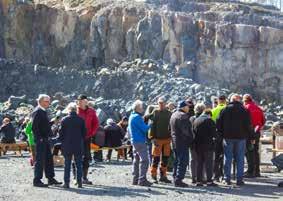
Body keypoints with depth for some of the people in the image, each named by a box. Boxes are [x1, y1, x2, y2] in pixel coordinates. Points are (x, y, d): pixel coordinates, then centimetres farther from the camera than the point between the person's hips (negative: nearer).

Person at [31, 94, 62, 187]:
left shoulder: (43, 111, 17)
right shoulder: (37, 112, -14)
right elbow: (34, 127, -20)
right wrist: (39, 138, -21)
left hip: (45, 139, 10)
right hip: (40, 140, -10)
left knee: (49, 159, 13)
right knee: (40, 160, -5)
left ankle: (50, 178, 20)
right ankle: (37, 180, 1)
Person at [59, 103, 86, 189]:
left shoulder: (64, 120, -6)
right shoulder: (81, 120, -3)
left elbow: (61, 133, -3)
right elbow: (84, 133, 2)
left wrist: (62, 141, 11)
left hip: (67, 146, -1)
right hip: (78, 146, 1)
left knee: (67, 165, 5)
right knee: (79, 164, 7)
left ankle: (66, 182, 4)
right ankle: (79, 182, 7)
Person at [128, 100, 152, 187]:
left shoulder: (131, 116, 16)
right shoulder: (137, 117, -16)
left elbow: (129, 129, 25)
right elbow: (145, 129, -18)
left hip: (134, 141, 11)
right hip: (140, 141, -11)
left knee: (136, 160, 14)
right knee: (144, 160, -10)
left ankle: (135, 179, 17)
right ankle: (142, 180, -13)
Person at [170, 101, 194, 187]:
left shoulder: (173, 115, 16)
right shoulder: (183, 116, -15)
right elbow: (185, 130, -21)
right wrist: (190, 138, -8)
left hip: (174, 141, 10)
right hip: (182, 142, -10)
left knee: (177, 161, 16)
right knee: (183, 161, -6)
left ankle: (175, 178, 20)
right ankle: (178, 180, -9)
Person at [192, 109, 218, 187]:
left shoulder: (195, 121, 10)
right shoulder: (209, 120, -9)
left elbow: (193, 132, 12)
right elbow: (214, 133, -12)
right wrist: (213, 137, 7)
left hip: (198, 145, 6)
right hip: (207, 145, -6)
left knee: (199, 163, 11)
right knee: (209, 163, -1)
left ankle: (199, 180, 11)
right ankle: (209, 181, -3)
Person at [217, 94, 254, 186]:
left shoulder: (225, 109, 2)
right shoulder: (244, 110, -1)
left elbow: (218, 123, 2)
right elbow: (248, 125, -3)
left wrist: (221, 133, 12)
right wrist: (251, 137, 3)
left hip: (228, 137, 1)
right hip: (241, 137, -1)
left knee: (228, 158, 6)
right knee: (240, 159, 4)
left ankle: (227, 179, 5)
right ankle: (239, 179, 1)